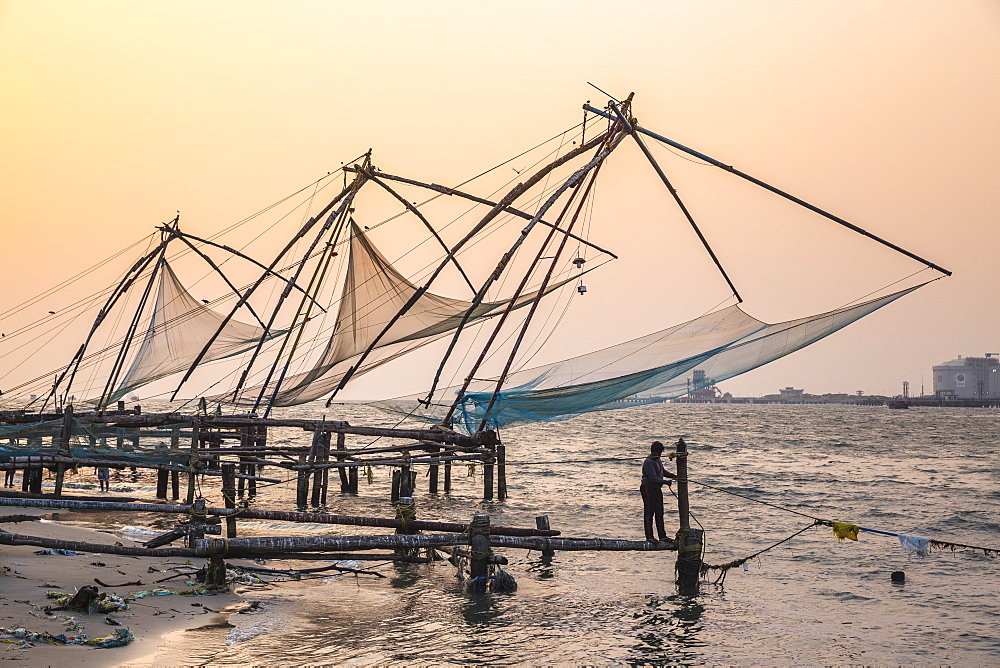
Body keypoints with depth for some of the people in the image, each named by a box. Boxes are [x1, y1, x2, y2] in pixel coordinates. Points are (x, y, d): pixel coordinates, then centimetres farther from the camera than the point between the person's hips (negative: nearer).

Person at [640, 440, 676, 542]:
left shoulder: (657, 460, 13)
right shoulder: (648, 462, -19)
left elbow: (663, 472, 21)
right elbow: (653, 478, -24)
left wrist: (673, 476, 5)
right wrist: (666, 482, -23)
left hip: (657, 489, 10)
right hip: (648, 489, -10)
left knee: (659, 513, 12)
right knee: (649, 513, -4)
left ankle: (662, 536, 17)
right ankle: (649, 537, 1)